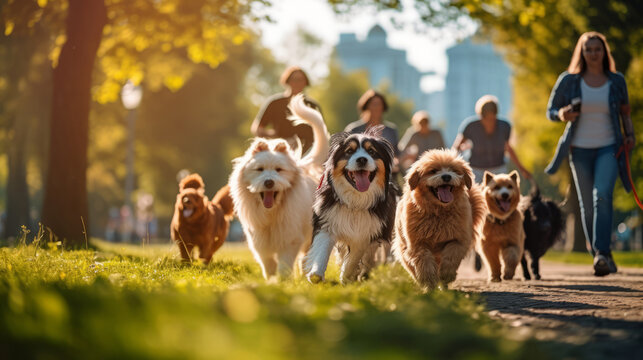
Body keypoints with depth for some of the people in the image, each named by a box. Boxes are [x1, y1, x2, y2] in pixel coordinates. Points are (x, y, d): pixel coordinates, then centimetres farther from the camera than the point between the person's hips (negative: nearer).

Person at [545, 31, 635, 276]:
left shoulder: (616, 81, 3)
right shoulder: (569, 81, 0)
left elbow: (625, 112, 17)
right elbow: (550, 111, 6)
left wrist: (630, 135, 0)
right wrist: (562, 115, -17)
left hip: (608, 148, -1)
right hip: (580, 150, 1)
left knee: (602, 195, -22)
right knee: (587, 206, 4)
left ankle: (602, 254, -29)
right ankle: (601, 257, 17)